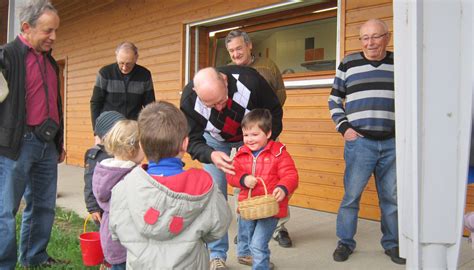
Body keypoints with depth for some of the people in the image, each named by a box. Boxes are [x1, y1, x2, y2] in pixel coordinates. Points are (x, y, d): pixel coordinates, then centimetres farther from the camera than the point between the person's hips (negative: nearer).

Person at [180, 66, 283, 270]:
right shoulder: (189, 98, -32)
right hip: (214, 140, 0)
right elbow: (193, 141, -23)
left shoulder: (249, 80, -36)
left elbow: (274, 111, -19)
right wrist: (211, 155, -44)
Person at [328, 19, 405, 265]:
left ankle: (392, 244, 25)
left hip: (393, 143, 2)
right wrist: (344, 128, -2)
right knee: (351, 195, 1)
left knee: (392, 197, 9)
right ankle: (345, 242, 17)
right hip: (359, 142, -1)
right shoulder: (348, 63, 5)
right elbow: (334, 100, 9)